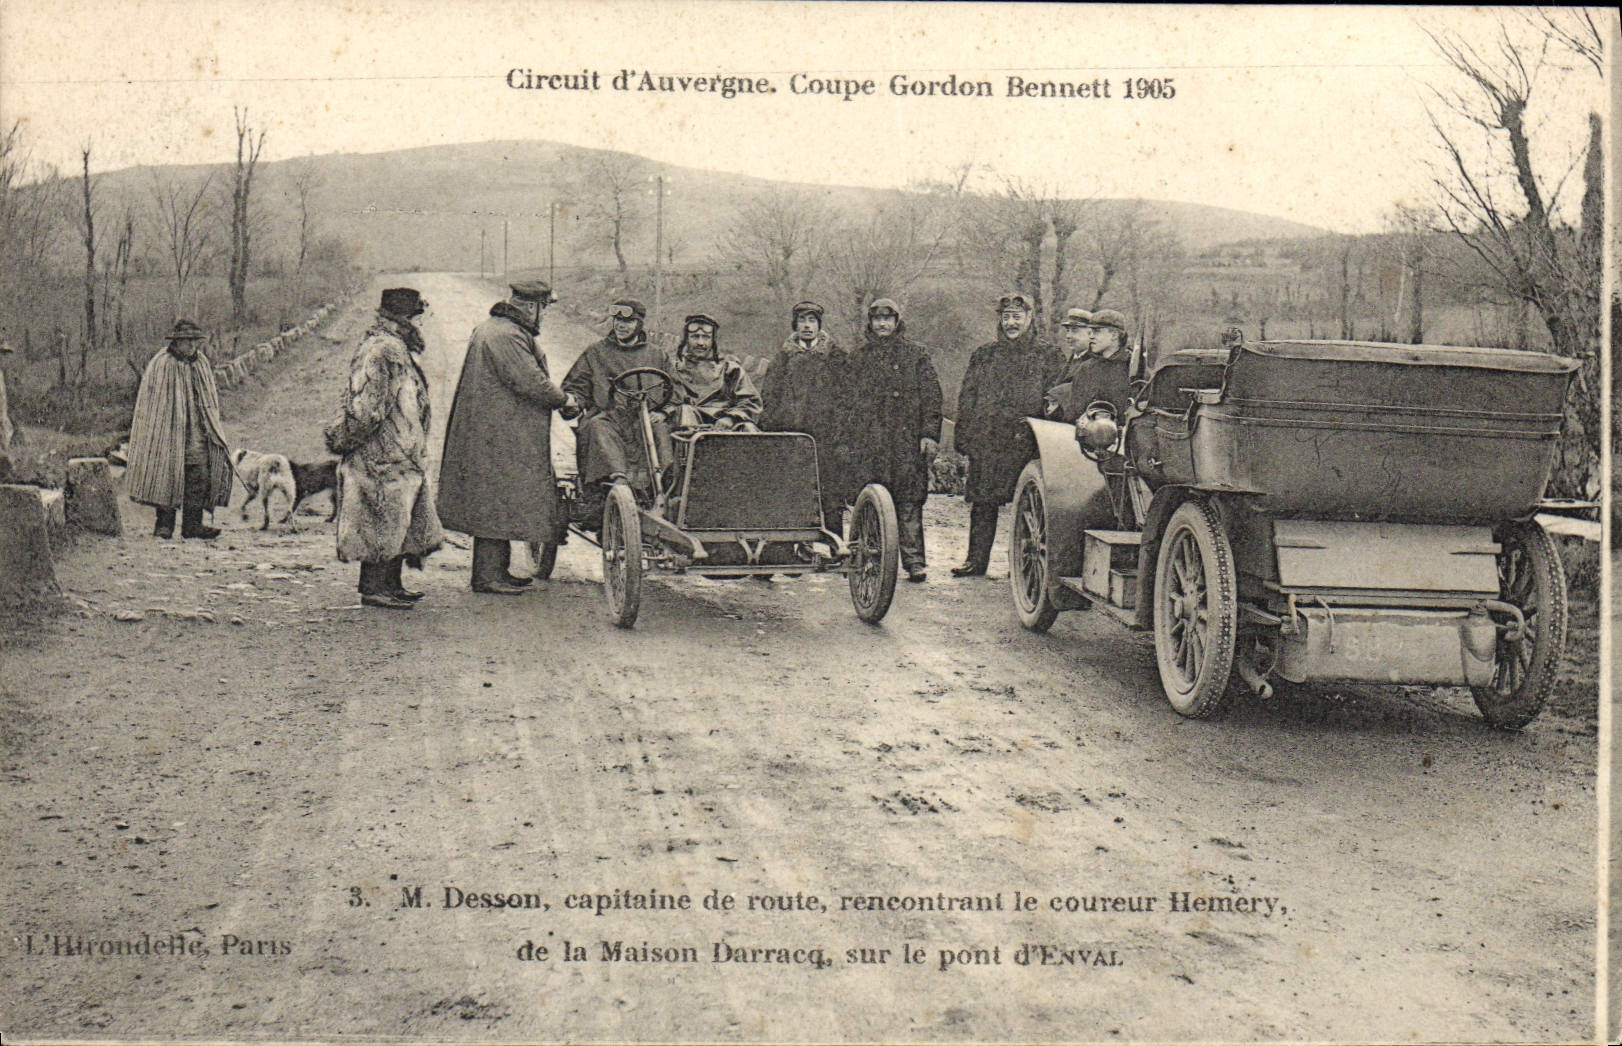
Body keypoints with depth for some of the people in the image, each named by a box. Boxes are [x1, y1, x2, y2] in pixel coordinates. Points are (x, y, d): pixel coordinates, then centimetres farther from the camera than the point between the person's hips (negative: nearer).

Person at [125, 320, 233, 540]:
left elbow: (210, 400, 21)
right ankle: (164, 524, 3)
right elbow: (151, 403, -4)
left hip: (197, 433, 5)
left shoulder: (202, 363, 14)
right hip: (168, 430, -5)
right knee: (167, 475, -5)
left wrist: (212, 428, 16)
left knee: (200, 476, -1)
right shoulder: (161, 364, -4)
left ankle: (192, 525, 2)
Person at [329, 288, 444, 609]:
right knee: (384, 521, -5)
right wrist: (343, 440, -15)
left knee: (402, 522, 15)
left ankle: (393, 584, 23)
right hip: (384, 458, -11)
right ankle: (373, 589, 2)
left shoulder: (398, 348, 16)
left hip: (403, 457, 11)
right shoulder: (385, 351, -18)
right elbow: (367, 406, -22)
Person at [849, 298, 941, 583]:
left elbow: (931, 396, 4)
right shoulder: (861, 356, 16)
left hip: (908, 439, -2)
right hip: (870, 440, 2)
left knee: (910, 500, -6)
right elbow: (851, 397, 19)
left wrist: (930, 434, -5)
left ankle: (914, 561, -5)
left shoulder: (915, 353, 8)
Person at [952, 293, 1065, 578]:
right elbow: (967, 396, 13)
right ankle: (976, 560, 10)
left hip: (1025, 440, -2)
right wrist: (963, 435, 4)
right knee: (982, 501, 3)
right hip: (986, 440, 2)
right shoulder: (984, 354, 14)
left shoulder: (1046, 357, 7)